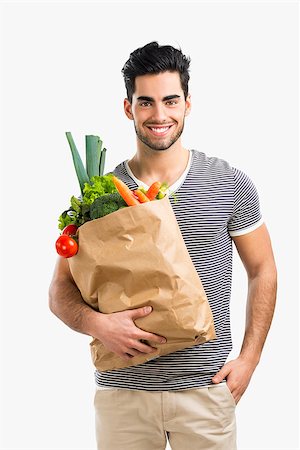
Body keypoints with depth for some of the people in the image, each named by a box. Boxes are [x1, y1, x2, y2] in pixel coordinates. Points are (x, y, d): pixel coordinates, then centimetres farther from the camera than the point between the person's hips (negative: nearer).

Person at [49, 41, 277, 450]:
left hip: (206, 388, 0)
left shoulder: (231, 185, -1)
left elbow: (262, 270, 6)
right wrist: (96, 323, -17)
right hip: (121, 391, 1)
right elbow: (61, 289, 4)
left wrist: (249, 359, -2)